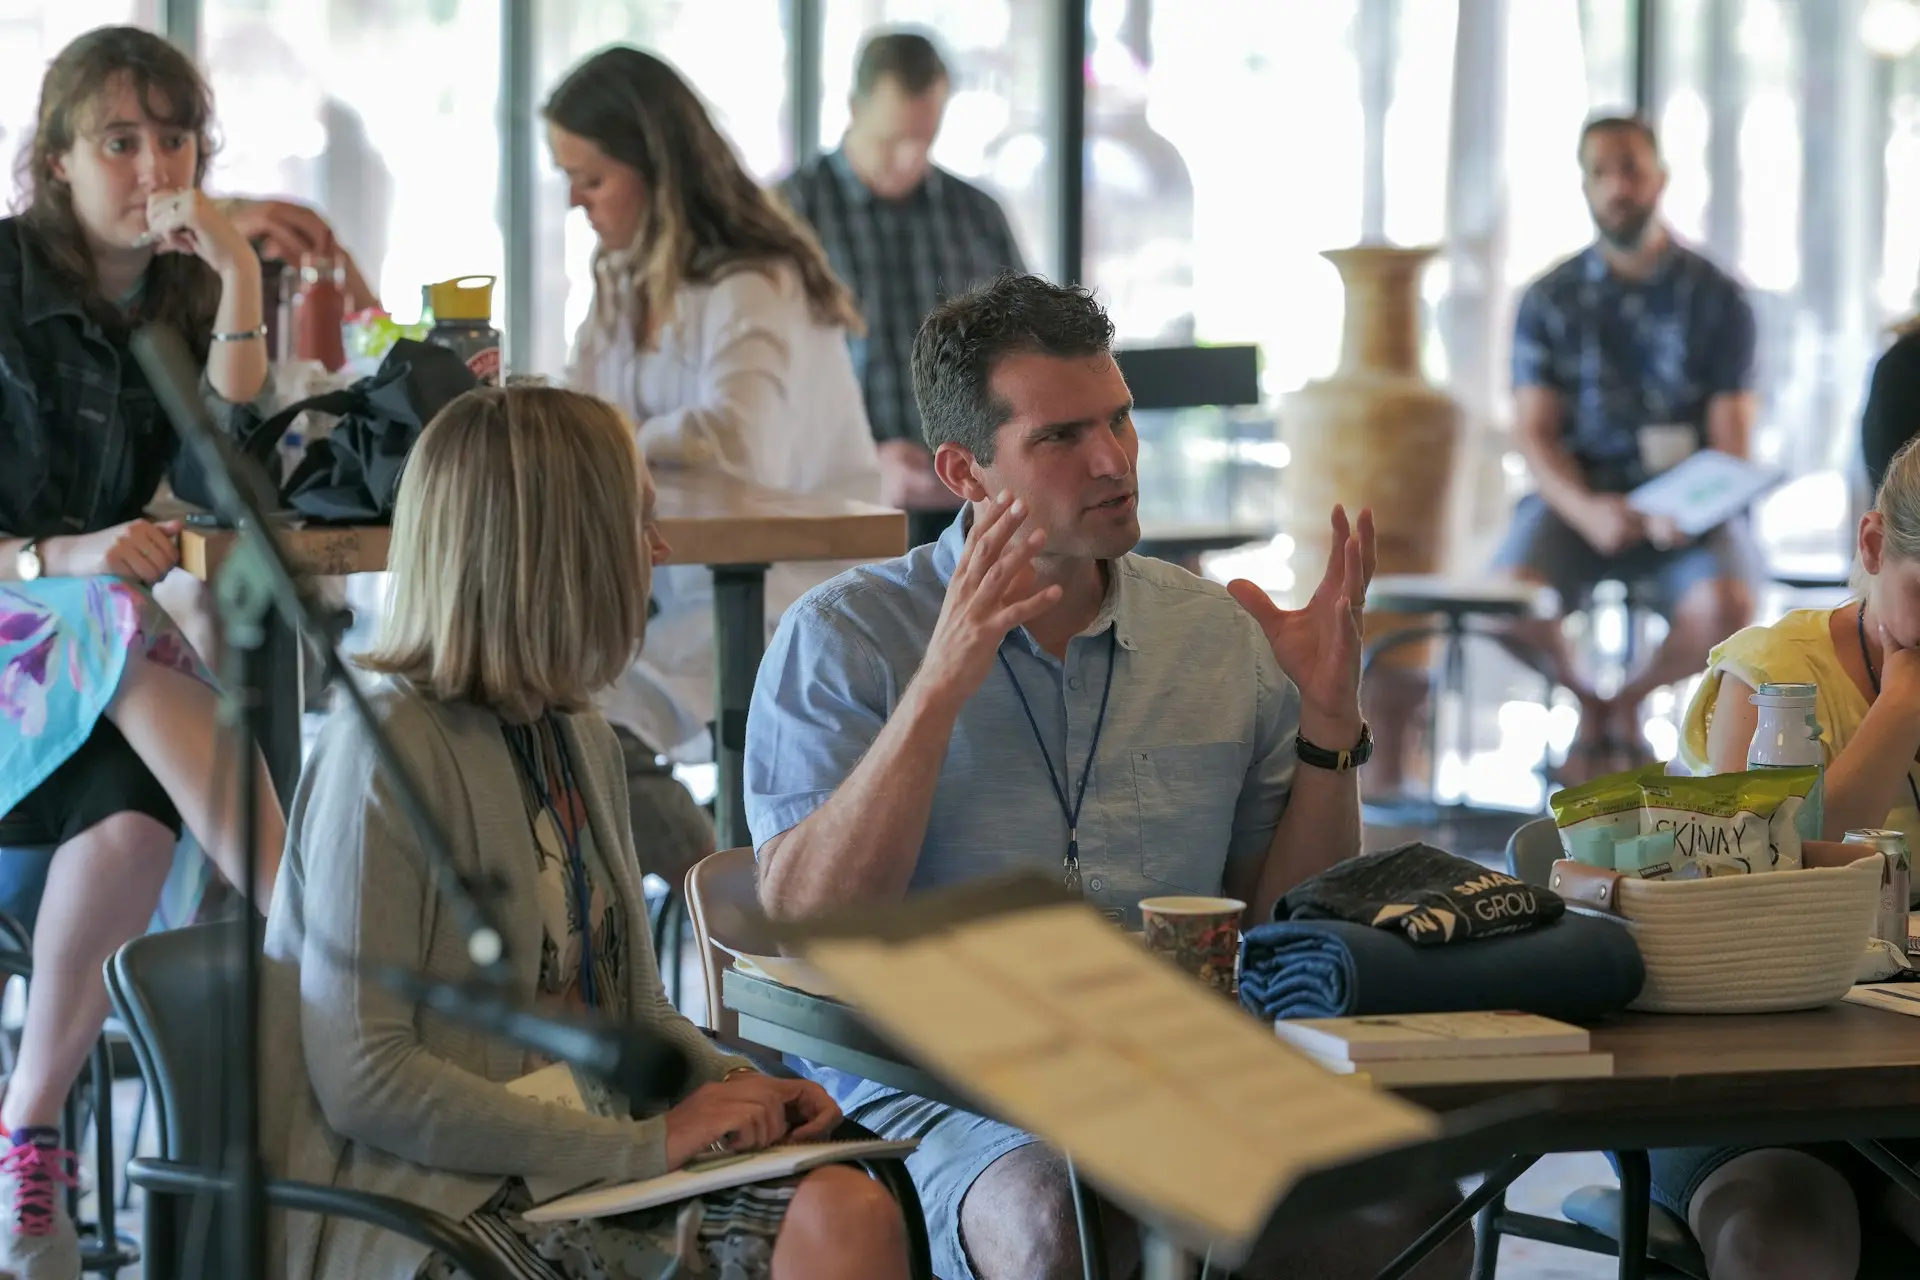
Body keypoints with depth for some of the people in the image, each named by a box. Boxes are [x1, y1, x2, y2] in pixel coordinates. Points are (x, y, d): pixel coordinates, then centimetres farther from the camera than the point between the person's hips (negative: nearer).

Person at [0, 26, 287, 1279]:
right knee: (121, 632, -35)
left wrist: (238, 280, -14)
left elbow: (224, 484, -9)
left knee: (132, 816, -30)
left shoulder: (187, 298, 8)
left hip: (107, 648, 4)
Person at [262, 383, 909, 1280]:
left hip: (587, 1166, 8)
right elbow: (362, 1081, -16)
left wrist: (733, 1084, 2)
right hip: (420, 1204, -8)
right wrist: (644, 1143, -17)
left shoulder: (580, 738, 15)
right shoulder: (384, 752, -11)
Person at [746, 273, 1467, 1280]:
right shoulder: (841, 640, 2)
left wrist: (1327, 719, 1)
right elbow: (804, 928, -10)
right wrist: (942, 686, -17)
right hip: (939, 1083, -4)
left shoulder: (1221, 636, 13)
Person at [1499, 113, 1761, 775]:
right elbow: (1534, 432, 0)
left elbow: (1731, 441, -2)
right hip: (1578, 497, 1)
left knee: (1726, 606, -33)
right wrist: (1587, 512, -21)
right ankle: (1586, 700, 5)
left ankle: (1632, 698, 4)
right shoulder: (1550, 300, 7)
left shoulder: (1717, 298, 3)